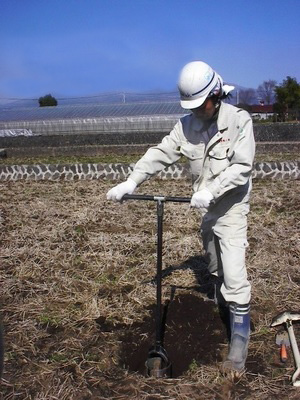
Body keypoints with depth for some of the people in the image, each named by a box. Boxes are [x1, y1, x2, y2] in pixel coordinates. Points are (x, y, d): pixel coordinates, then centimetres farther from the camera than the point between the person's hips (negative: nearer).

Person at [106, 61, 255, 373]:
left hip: (231, 208, -5)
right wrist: (130, 182, -19)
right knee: (214, 267, 22)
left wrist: (211, 191, -32)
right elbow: (160, 154, -7)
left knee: (233, 275, -8)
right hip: (205, 208, 6)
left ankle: (240, 339, 6)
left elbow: (242, 167, -21)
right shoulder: (187, 124, -1)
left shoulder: (239, 120, -14)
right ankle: (225, 300, 50)